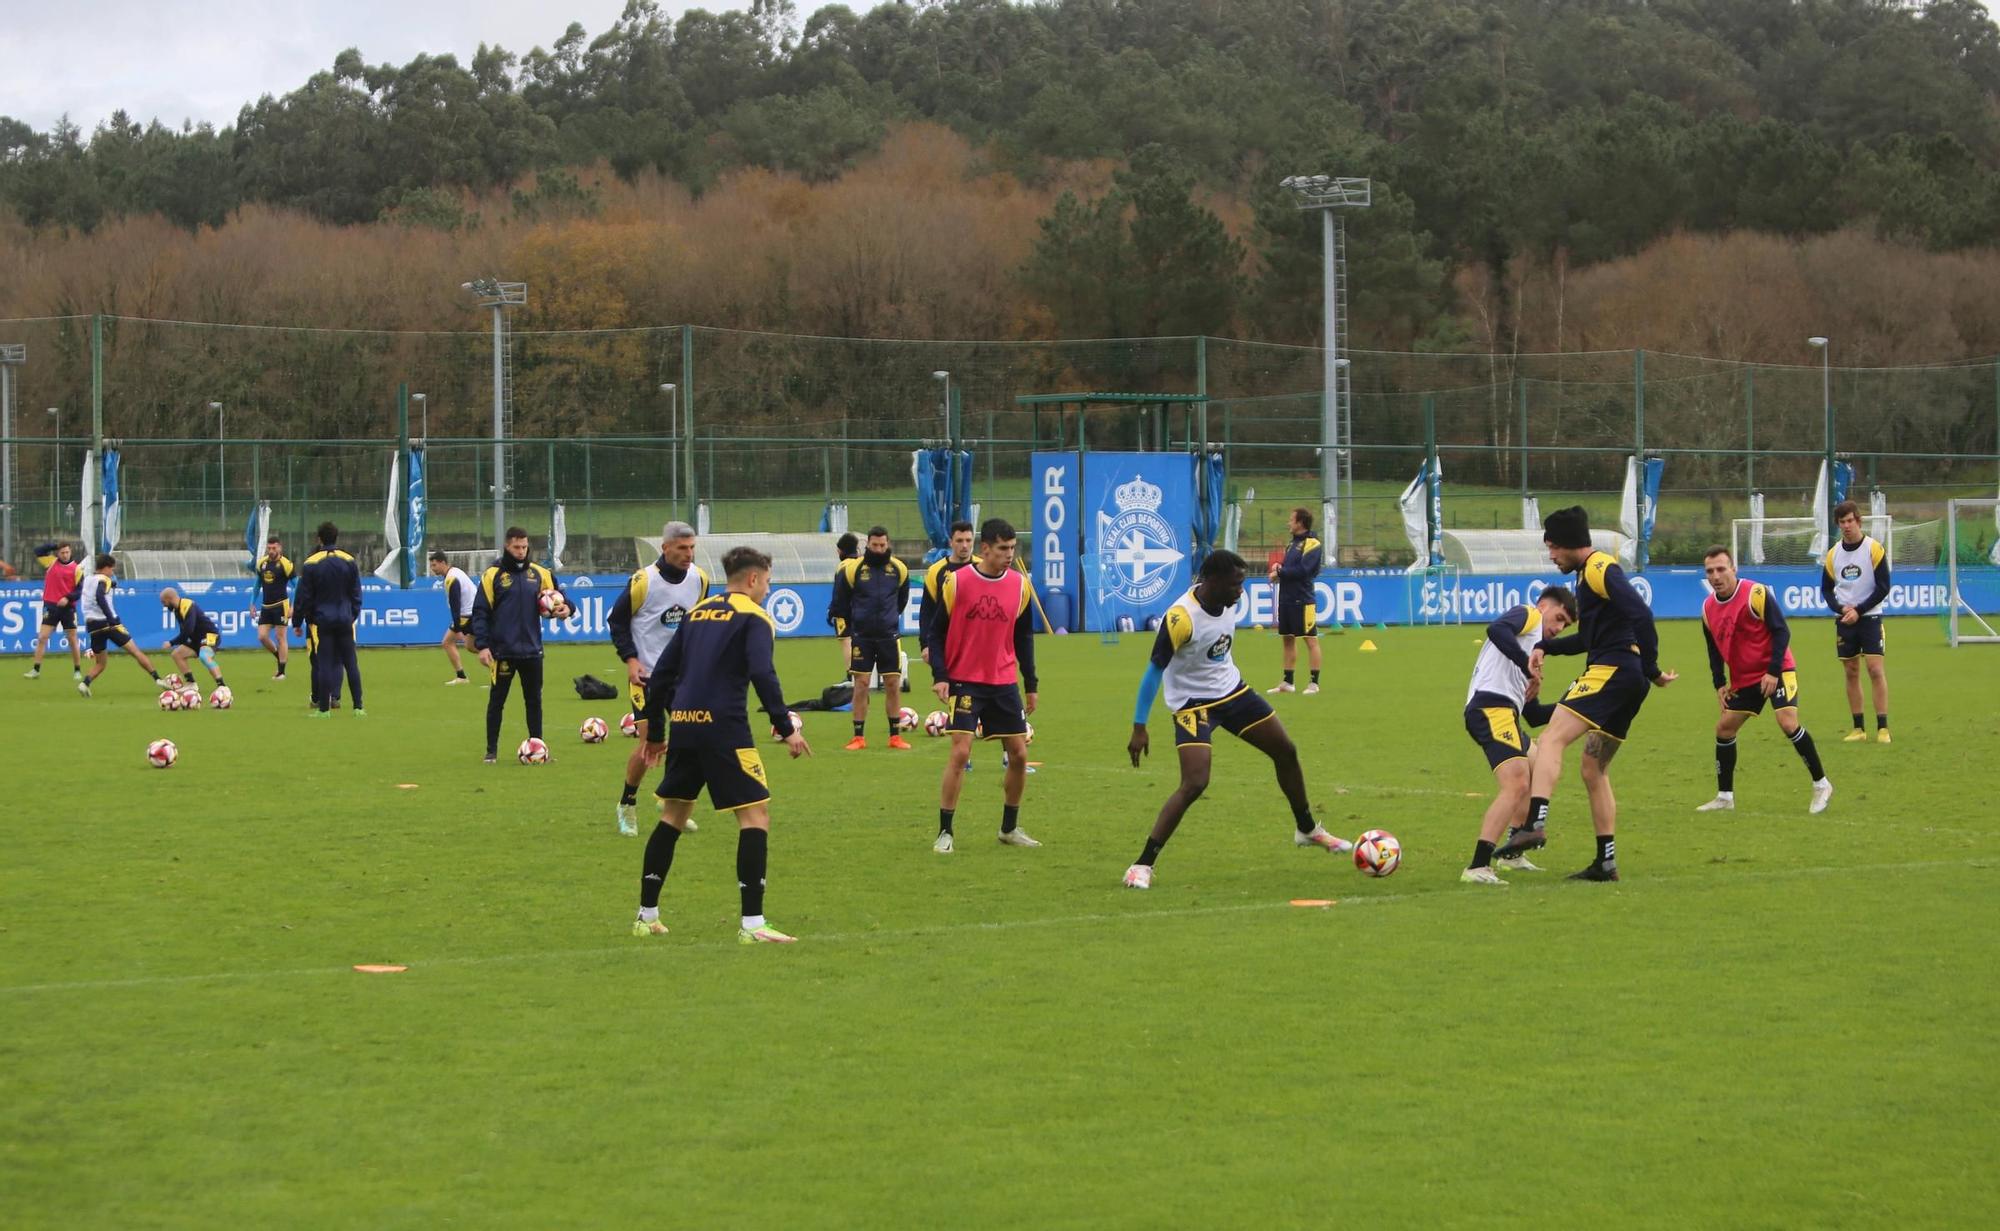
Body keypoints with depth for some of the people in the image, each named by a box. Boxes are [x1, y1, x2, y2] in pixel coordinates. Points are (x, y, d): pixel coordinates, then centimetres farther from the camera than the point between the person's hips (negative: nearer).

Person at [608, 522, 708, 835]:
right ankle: (627, 806, 11)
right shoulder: (644, 581, -16)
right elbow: (616, 620, -6)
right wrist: (630, 659, -14)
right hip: (647, 674, -5)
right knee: (650, 744, -10)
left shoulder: (699, 579, -1)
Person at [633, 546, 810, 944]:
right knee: (755, 815, -3)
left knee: (674, 816, 19)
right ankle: (752, 924, -10)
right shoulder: (753, 617, 0)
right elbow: (761, 673, -16)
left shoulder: (697, 612, 19)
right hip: (723, 725, -7)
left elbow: (662, 672, 19)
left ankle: (647, 916, 23)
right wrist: (786, 728, -15)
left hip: (682, 724, 7)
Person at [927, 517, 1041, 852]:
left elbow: (1024, 637, 12)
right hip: (964, 681, -4)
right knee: (960, 752, -13)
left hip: (1004, 683, 4)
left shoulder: (1021, 585, 2)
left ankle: (1010, 828, 22)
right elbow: (937, 632, -2)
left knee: (1019, 754, 5)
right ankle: (944, 832, -4)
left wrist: (1031, 685, 11)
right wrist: (939, 676, -13)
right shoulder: (956, 582, -8)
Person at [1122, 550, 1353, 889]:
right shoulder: (1181, 618, -30)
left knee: (1286, 752, 14)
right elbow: (1154, 671, -24)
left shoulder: (1229, 601, -7)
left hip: (1232, 690, 8)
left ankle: (1307, 830, 38)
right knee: (1194, 784, -23)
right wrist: (1139, 728, -23)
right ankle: (1142, 866, -15)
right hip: (1194, 704, -8)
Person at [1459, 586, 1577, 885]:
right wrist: (1530, 667, -24)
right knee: (1516, 785, -22)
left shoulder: (1534, 647, 32)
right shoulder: (1528, 614, 7)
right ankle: (1477, 868, -29)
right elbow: (1496, 630, -20)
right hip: (1492, 707, -11)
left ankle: (1513, 852, 37)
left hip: (1505, 712, 11)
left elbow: (1533, 716, 31)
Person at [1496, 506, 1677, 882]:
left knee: (1552, 739, -20)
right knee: (1594, 770, 13)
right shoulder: (1587, 573, 24)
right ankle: (1606, 863, 15)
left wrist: (1652, 670, -19)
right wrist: (1545, 647, 22)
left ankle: (1535, 825, -36)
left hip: (1612, 670, -11)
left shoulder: (1599, 569, -8)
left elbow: (1641, 615, -20)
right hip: (1625, 681, 11)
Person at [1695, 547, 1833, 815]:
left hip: (1776, 671, -7)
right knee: (1724, 728, 4)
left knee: (1788, 723, -21)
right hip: (1743, 679, 7)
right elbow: (1714, 650, 14)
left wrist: (1773, 672, -21)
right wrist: (1720, 684, 4)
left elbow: (1782, 632, -17)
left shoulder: (1756, 594, -18)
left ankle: (1821, 785, -8)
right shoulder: (1708, 608, 1)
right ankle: (1725, 797, 16)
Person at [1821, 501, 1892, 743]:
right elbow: (1826, 589, 11)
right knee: (1851, 673, 5)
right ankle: (1859, 728, 10)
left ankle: (1883, 728, -10)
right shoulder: (1833, 553, 6)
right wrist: (1841, 608, -8)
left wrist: (1858, 611, -14)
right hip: (1844, 620, 4)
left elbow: (1883, 587, -8)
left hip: (1869, 617, -4)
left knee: (1875, 669, -11)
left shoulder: (1874, 549, -6)